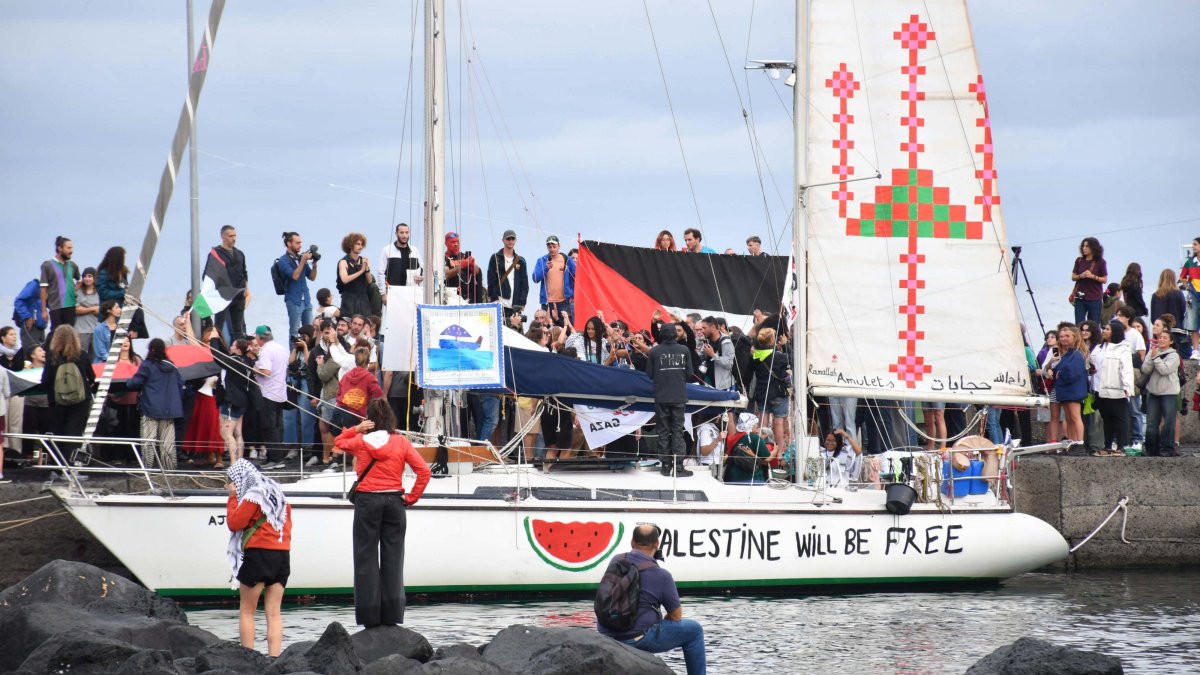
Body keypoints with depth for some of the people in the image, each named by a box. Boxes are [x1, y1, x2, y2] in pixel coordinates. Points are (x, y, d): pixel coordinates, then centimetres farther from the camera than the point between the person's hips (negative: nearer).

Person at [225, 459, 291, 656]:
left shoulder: (253, 495, -5)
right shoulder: (278, 493, 20)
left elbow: (234, 522, -8)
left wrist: (233, 497, 2)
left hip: (259, 553, -7)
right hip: (283, 552, 7)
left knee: (246, 611, 0)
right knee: (274, 612, 3)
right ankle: (274, 658, -6)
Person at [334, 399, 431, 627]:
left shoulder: (360, 441, -1)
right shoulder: (401, 442, 0)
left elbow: (338, 443, 21)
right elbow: (424, 471, -6)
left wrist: (356, 429, 7)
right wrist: (412, 497, 1)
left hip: (367, 501, -1)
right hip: (394, 501, 1)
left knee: (366, 558, 4)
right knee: (392, 558, 6)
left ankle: (370, 615, 1)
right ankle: (391, 615, 5)